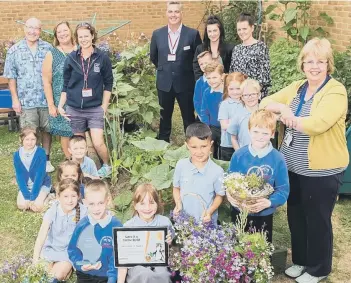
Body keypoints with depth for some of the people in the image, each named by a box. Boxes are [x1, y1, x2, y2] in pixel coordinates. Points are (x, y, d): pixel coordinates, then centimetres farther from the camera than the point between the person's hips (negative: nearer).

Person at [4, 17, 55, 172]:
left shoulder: (48, 48, 2)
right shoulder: (14, 51, 0)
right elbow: (11, 77, 2)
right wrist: (15, 99, -3)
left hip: (47, 99, 1)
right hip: (26, 101, -1)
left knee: (47, 130, 11)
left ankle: (46, 159, 27)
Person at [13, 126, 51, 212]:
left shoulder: (41, 153, -19)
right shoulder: (17, 155, -9)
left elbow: (40, 175, -21)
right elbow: (19, 177, -9)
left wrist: (33, 197, -24)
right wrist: (27, 196, -20)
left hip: (41, 184, -3)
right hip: (26, 186, 3)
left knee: (37, 206, -24)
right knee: (21, 205, -20)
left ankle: (45, 196, 7)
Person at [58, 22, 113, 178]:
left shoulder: (103, 57, -3)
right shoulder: (71, 58, 1)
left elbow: (108, 83, 1)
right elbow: (65, 84, 7)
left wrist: (104, 105, -2)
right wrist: (60, 105, 2)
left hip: (95, 108, -2)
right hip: (74, 109, 2)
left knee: (98, 143, -10)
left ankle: (107, 166, 18)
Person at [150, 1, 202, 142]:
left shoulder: (193, 34, -8)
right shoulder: (157, 34, 1)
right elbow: (153, 57, 15)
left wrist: (186, 70, 5)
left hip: (185, 83, -2)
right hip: (164, 83, 3)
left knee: (189, 117, 7)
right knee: (164, 117, 14)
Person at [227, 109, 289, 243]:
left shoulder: (278, 159, -14)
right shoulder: (238, 155, -8)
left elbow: (283, 190, -13)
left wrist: (269, 202, -29)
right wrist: (229, 195, -22)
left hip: (264, 215, -1)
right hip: (239, 212, 2)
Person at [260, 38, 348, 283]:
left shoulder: (336, 92, -15)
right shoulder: (296, 88, 7)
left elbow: (317, 123, -29)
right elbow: (266, 103, 4)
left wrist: (289, 118, -15)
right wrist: (283, 108, -17)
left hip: (322, 170, -7)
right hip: (293, 166, 7)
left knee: (317, 219, 8)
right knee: (295, 216, 18)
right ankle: (301, 260, 39)